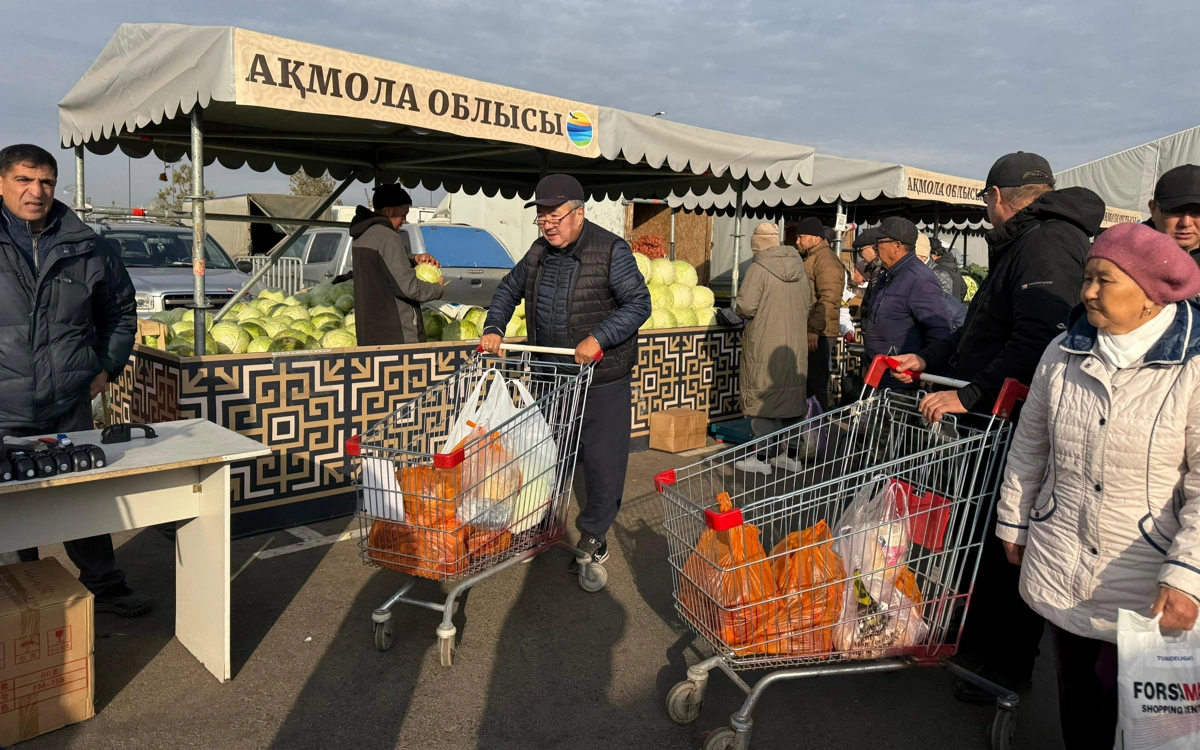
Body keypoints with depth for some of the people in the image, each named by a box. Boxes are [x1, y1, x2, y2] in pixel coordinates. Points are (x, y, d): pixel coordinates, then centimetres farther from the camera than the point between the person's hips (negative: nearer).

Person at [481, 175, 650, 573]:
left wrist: (599, 338, -25)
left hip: (602, 380, -5)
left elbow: (639, 304, -15)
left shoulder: (611, 251, -12)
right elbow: (509, 290, 20)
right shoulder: (539, 252, 7)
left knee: (601, 459, 2)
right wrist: (493, 327, 4)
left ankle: (594, 537, 19)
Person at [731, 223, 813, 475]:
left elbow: (746, 306, -18)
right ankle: (792, 454, 22)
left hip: (765, 345, -6)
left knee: (763, 399, 2)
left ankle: (764, 458, 6)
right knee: (792, 397, 14)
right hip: (796, 344, 6)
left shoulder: (758, 269, -13)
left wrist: (736, 306, 2)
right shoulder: (799, 268, 7)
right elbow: (808, 304, 13)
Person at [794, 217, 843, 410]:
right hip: (807, 331, 10)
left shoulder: (826, 260, -12)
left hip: (817, 334, -10)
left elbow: (829, 300, -22)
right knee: (808, 380, 14)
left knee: (816, 382, -7)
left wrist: (814, 329, -24)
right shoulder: (810, 259, 20)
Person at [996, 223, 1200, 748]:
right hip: (1060, 566, 4)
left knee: (1128, 699, 5)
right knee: (1076, 689, 18)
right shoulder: (1063, 353, 1)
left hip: (1146, 584, -4)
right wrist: (1014, 522, 14)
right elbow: (1029, 443, 10)